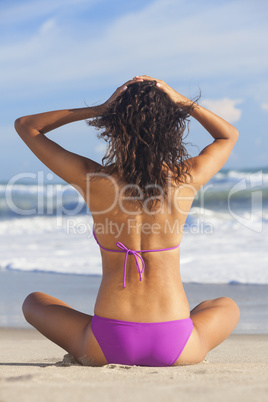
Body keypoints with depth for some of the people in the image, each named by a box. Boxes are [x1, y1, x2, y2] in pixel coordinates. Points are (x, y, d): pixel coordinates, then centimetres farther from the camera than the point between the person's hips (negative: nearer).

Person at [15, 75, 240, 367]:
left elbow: (25, 125, 10)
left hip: (105, 347, 0)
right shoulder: (187, 178, -4)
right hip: (175, 349, 0)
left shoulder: (93, 179, -6)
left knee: (33, 302, 29)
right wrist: (180, 101, 11)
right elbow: (229, 135, 21)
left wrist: (101, 109, 4)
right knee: (227, 306, 34)